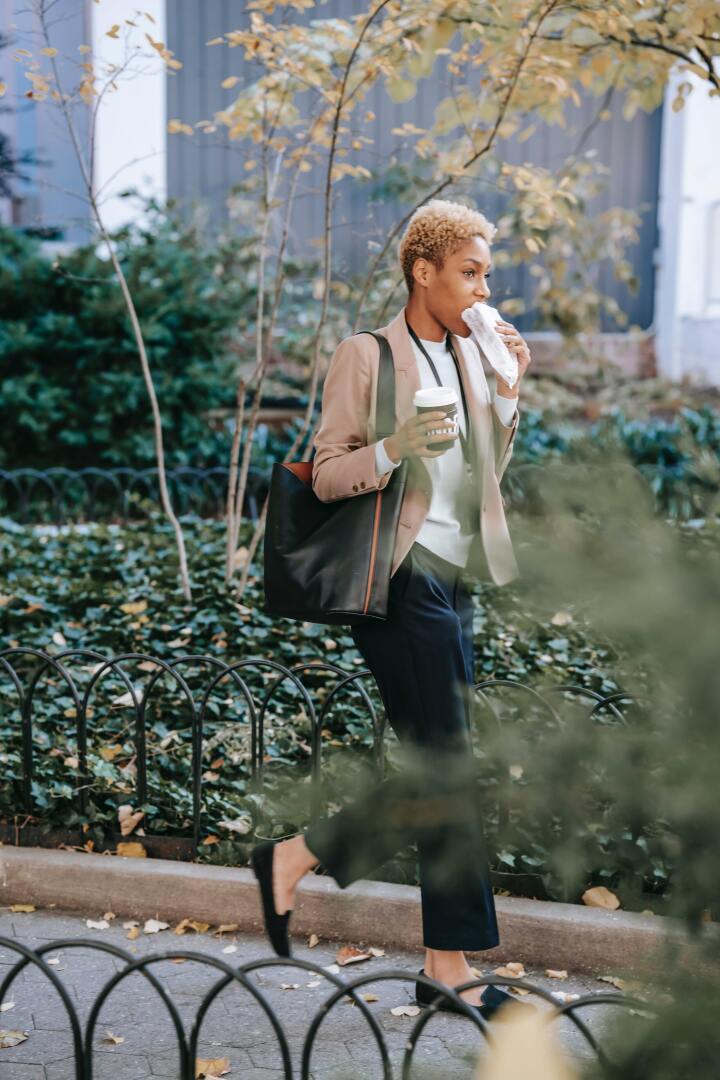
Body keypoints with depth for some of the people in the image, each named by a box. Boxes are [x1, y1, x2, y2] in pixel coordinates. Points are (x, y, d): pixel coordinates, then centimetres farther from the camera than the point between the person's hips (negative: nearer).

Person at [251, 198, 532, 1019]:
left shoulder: (469, 354, 16)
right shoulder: (365, 357, -6)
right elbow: (327, 476, -10)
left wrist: (507, 390, 6)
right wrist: (397, 446, -25)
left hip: (451, 582, 9)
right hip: (405, 582, -9)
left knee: (440, 773, 10)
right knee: (446, 774, -6)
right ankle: (452, 967, 8)